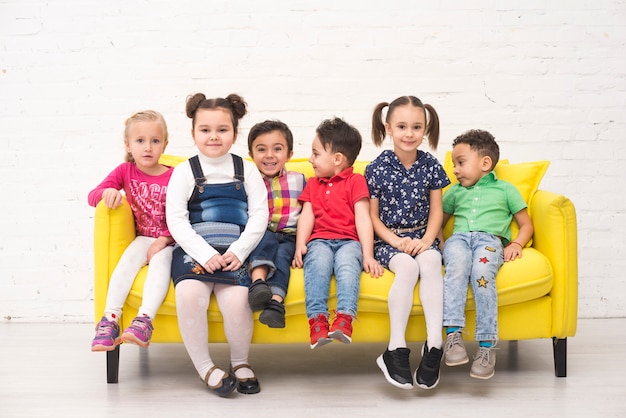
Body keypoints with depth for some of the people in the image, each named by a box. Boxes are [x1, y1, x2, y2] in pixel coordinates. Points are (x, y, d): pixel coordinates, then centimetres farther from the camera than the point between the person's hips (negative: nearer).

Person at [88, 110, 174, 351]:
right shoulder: (125, 171, 5)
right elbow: (92, 196, 1)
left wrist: (164, 240, -18)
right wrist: (107, 192, -22)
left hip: (168, 241, -2)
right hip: (143, 238, 2)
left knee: (160, 259, -33)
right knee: (130, 256, -30)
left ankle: (144, 320, -47)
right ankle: (110, 320, -37)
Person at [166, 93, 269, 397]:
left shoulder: (247, 170, 13)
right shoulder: (185, 171, 9)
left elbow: (259, 215, 5)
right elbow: (176, 220, 0)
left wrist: (238, 252, -10)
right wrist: (205, 254, -13)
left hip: (235, 250, 0)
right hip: (193, 249, 0)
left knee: (236, 300, -28)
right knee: (189, 294, -31)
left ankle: (240, 362, 0)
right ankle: (204, 366, -12)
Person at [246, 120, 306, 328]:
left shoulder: (298, 180, 15)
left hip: (289, 239, 0)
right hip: (259, 237, 0)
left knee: (282, 254, -32)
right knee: (266, 238, -33)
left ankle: (276, 301, -50)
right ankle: (258, 281, -51)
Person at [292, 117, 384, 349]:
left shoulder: (356, 181, 13)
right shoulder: (312, 184, 27)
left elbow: (363, 219, 1)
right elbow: (307, 216, 12)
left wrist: (368, 255, -10)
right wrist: (300, 246, -7)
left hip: (348, 241, -2)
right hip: (319, 240, 2)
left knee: (348, 262, -36)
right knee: (318, 261, -33)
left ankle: (344, 317, -51)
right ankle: (317, 319, -46)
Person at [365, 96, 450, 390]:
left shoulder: (431, 166, 5)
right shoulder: (377, 168, -2)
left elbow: (436, 211, 7)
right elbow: (372, 215, 0)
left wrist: (427, 240, -10)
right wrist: (395, 241, -14)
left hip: (421, 237, 2)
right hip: (388, 239, -2)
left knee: (430, 261, -31)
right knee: (407, 266, -32)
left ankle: (434, 344, -33)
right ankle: (396, 349, -30)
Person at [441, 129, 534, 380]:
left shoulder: (505, 189, 23)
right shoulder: (455, 192, 32)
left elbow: (526, 225, 19)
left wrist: (516, 244, -1)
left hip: (490, 239, -2)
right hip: (458, 237, 2)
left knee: (481, 272, -37)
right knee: (457, 265, -37)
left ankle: (486, 345, -39)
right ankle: (453, 334, -45)